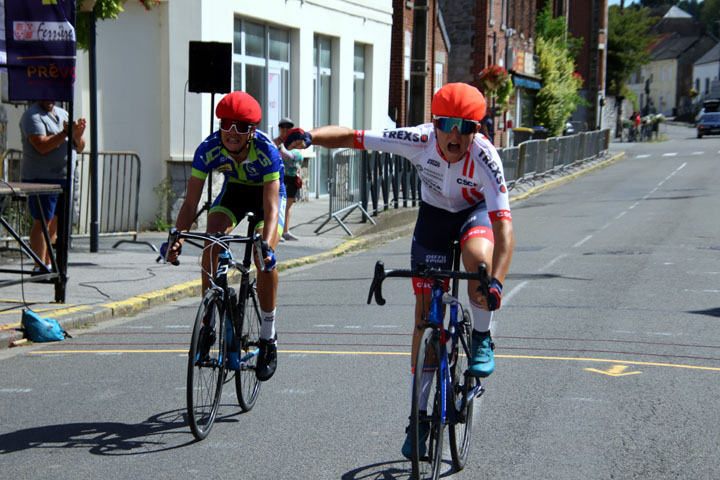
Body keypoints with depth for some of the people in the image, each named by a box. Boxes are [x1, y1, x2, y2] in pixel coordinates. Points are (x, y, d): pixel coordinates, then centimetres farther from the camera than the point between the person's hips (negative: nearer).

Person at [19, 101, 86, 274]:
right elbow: (42, 146, -22)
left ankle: (48, 265, 17)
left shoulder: (63, 114, 17)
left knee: (55, 224, 10)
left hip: (65, 178, 8)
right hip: (41, 178, -8)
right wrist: (66, 132, -21)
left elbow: (79, 148, 16)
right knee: (42, 222, -9)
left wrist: (78, 135, -5)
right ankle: (39, 268, -6)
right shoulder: (32, 116, -7)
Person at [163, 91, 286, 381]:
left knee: (264, 258, -24)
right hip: (234, 190, 3)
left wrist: (266, 245, -58)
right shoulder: (209, 150, -29)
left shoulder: (267, 151, -36)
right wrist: (176, 238, -44)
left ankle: (268, 339, -9)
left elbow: (271, 208, -41)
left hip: (267, 194, -3)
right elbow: (191, 202, -27)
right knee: (211, 240, -24)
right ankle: (208, 322, -12)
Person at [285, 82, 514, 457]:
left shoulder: (484, 157, -34)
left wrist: (496, 282, -54)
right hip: (433, 215, 2)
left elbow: (504, 227, -41)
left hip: (476, 211, -2)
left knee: (479, 258, -39)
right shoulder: (419, 141, -29)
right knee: (426, 314, -2)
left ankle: (482, 338, -10)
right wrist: (309, 136, -45)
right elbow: (351, 137, -25)